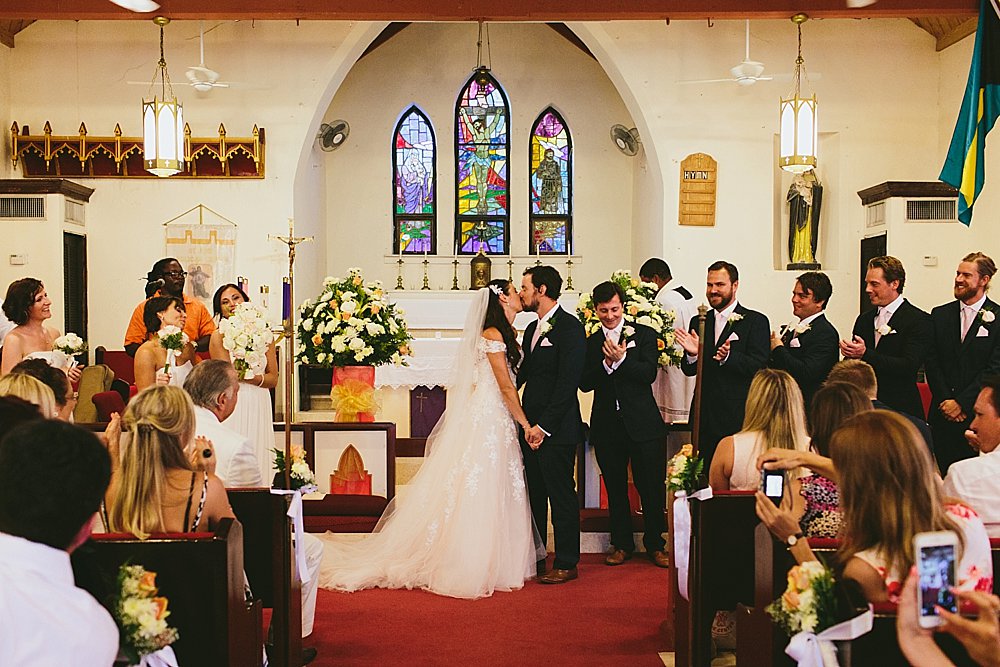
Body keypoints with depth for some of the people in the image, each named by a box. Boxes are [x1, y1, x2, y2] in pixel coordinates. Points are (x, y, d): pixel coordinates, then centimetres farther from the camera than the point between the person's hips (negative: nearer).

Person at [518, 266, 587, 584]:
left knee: (561, 495, 0)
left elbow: (568, 382, -17)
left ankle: (566, 564, 9)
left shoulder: (570, 327, -11)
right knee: (534, 495, 13)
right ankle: (535, 558, 22)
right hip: (531, 427, 8)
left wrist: (544, 426, -18)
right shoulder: (532, 328, 16)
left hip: (556, 429, -8)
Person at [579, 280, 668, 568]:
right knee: (615, 489, 11)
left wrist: (621, 359, -22)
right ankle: (622, 544, 24)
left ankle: (655, 545, 18)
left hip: (643, 424, -2)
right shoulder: (590, 342, 6)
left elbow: (649, 373, -10)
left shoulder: (644, 334, 1)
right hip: (606, 426, 2)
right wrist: (605, 363, -17)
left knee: (652, 487, 2)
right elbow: (584, 384, -2)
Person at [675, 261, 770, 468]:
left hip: (739, 418, -4)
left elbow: (759, 366, -10)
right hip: (704, 418, 4)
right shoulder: (698, 322, 14)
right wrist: (692, 355, -11)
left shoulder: (756, 321, -1)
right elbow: (689, 371, 11)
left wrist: (728, 357, -26)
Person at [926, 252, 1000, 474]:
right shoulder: (940, 315, 10)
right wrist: (946, 401, -5)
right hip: (943, 414, 3)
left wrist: (962, 403, -11)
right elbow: (932, 362, 6)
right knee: (945, 475, 6)